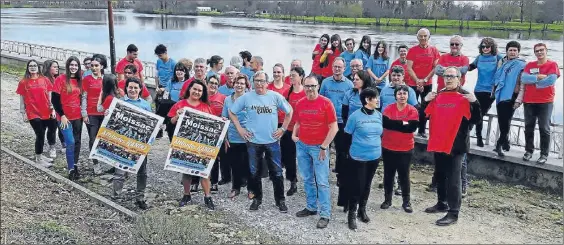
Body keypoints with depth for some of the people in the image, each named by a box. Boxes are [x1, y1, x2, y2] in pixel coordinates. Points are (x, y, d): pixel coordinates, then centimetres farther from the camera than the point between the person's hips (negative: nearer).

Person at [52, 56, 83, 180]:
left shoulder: (79, 80, 8)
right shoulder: (61, 79, -7)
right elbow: (55, 99, -9)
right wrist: (62, 115, -13)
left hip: (78, 117, 5)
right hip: (65, 117, -5)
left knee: (77, 142, 10)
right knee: (70, 142, -11)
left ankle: (75, 166, 22)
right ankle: (71, 169, -1)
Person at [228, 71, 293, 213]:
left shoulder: (275, 96, -4)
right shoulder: (246, 97, -3)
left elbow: (289, 111, 7)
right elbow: (231, 112, 6)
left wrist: (283, 128, 2)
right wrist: (240, 129, 1)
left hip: (272, 141, 0)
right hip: (253, 141, 1)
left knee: (276, 172, 5)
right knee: (254, 172, 11)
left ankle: (280, 200, 19)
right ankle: (257, 198, 28)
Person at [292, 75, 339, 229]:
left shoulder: (326, 103, -10)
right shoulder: (299, 104, 5)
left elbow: (334, 127, -10)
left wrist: (324, 147, -12)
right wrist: (294, 135, 3)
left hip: (319, 147, -5)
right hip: (302, 146, 5)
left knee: (322, 182, -3)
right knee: (307, 180, 13)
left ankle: (325, 214, 3)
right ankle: (311, 207, 26)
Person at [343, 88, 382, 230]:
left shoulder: (379, 115, 2)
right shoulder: (355, 116, -14)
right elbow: (347, 135, -4)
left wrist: (377, 147, 15)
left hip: (374, 156, 5)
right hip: (358, 157, -5)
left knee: (367, 185, 17)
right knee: (356, 186, 0)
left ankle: (362, 210, 33)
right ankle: (352, 214, 14)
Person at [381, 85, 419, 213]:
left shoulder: (413, 110, -4)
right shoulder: (388, 109, -3)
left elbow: (412, 127, -17)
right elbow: (385, 123, -20)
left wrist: (394, 124, -16)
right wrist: (403, 123, -20)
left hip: (406, 149, -1)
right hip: (388, 148, 1)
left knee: (404, 175, 6)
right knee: (388, 174, 11)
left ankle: (406, 202, 17)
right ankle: (387, 199, 23)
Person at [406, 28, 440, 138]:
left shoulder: (434, 50, 2)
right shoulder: (412, 50, -3)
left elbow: (435, 67, 0)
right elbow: (409, 68, -7)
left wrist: (425, 80, -10)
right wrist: (417, 81, -15)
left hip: (427, 84, 2)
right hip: (413, 83, -2)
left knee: (425, 107, 5)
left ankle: (421, 131, 14)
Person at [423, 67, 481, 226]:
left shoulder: (465, 97, -5)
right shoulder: (438, 95, 11)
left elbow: (475, 119, -11)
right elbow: (427, 115, 18)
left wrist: (474, 102, -25)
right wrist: (426, 101, 3)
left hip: (456, 144, -6)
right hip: (438, 143, 6)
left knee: (453, 179, -6)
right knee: (440, 175, 17)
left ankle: (453, 213, -3)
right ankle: (442, 204, 32)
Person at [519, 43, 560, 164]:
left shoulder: (552, 65, 1)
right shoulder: (529, 65, 11)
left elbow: (551, 80, -14)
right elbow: (523, 79, -5)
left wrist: (533, 81, -5)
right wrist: (539, 77, -13)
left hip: (545, 102, -3)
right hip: (529, 101, 4)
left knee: (544, 128, -1)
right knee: (529, 127, 7)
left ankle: (544, 154, 4)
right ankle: (529, 151, 17)